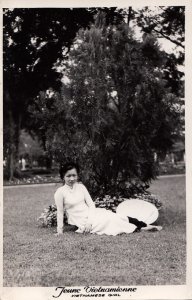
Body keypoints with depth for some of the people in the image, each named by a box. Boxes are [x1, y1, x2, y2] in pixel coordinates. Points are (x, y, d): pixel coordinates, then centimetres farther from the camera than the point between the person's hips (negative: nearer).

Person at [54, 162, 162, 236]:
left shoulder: (80, 187, 4)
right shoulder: (60, 192, -10)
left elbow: (91, 204, 2)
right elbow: (60, 212, -4)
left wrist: (89, 222, -11)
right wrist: (60, 229, -4)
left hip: (91, 214, 5)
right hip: (81, 221, -5)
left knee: (116, 217, -13)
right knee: (110, 219, -18)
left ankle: (144, 225, -10)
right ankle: (141, 227, -9)